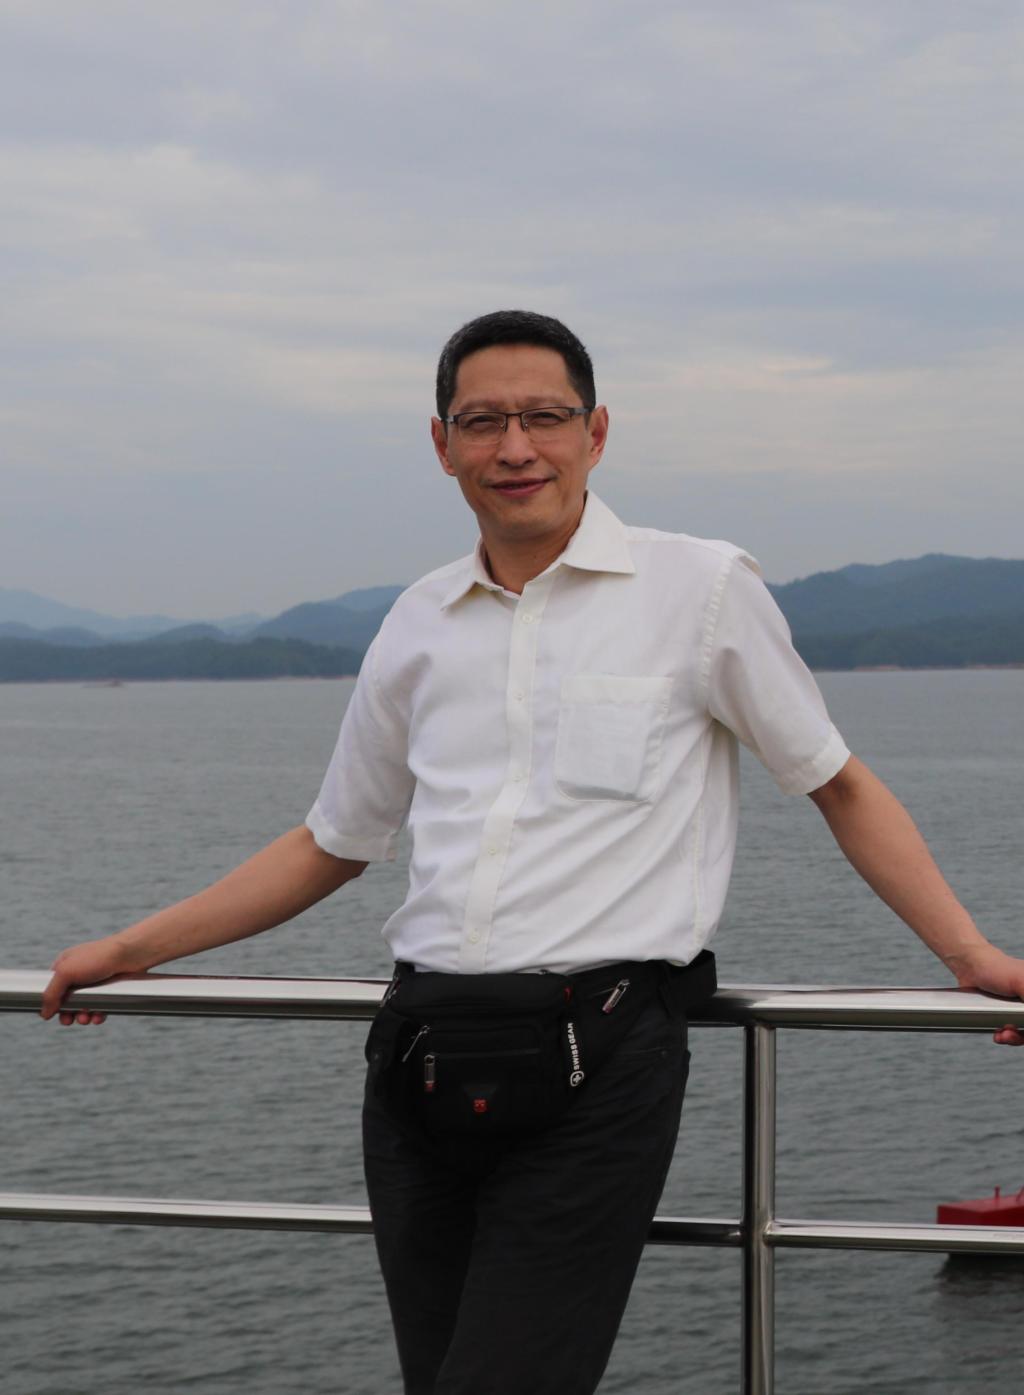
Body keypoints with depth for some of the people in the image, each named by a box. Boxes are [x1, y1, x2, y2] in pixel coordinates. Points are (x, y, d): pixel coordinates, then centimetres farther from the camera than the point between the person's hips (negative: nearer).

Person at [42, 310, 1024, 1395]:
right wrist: (130, 950, 26)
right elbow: (332, 844, 26)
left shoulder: (701, 590, 3)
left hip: (598, 1061, -5)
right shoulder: (421, 625, 15)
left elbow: (839, 788, 11)